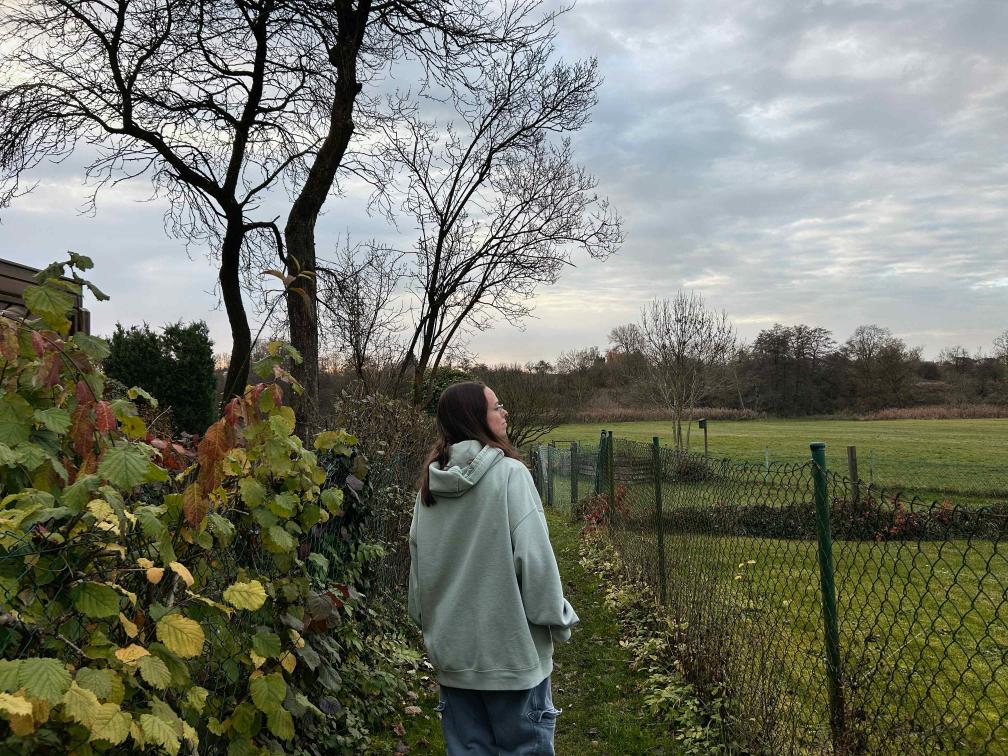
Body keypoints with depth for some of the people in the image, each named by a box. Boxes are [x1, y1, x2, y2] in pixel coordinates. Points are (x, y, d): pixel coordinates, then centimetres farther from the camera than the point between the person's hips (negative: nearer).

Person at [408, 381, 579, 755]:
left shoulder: (430, 484, 4)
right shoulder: (508, 473, -15)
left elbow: (417, 560, 11)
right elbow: (533, 556, -17)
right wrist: (559, 620, -4)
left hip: (452, 649, 6)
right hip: (510, 649, -6)